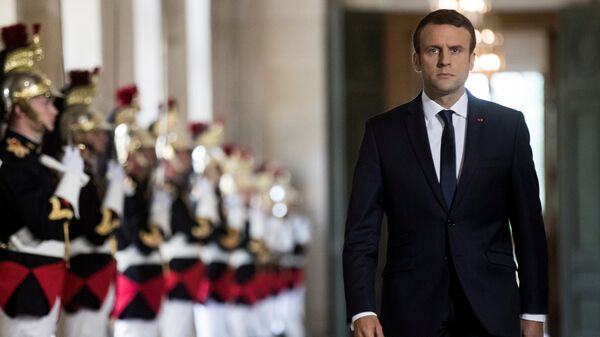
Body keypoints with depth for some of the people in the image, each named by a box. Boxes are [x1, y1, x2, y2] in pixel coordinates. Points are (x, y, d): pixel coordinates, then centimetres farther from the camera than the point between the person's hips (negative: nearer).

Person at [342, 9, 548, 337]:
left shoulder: (508, 125, 5)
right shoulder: (383, 131, 4)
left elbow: (529, 224, 6)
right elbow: (361, 230, 1)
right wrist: (362, 311, -10)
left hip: (490, 311, 0)